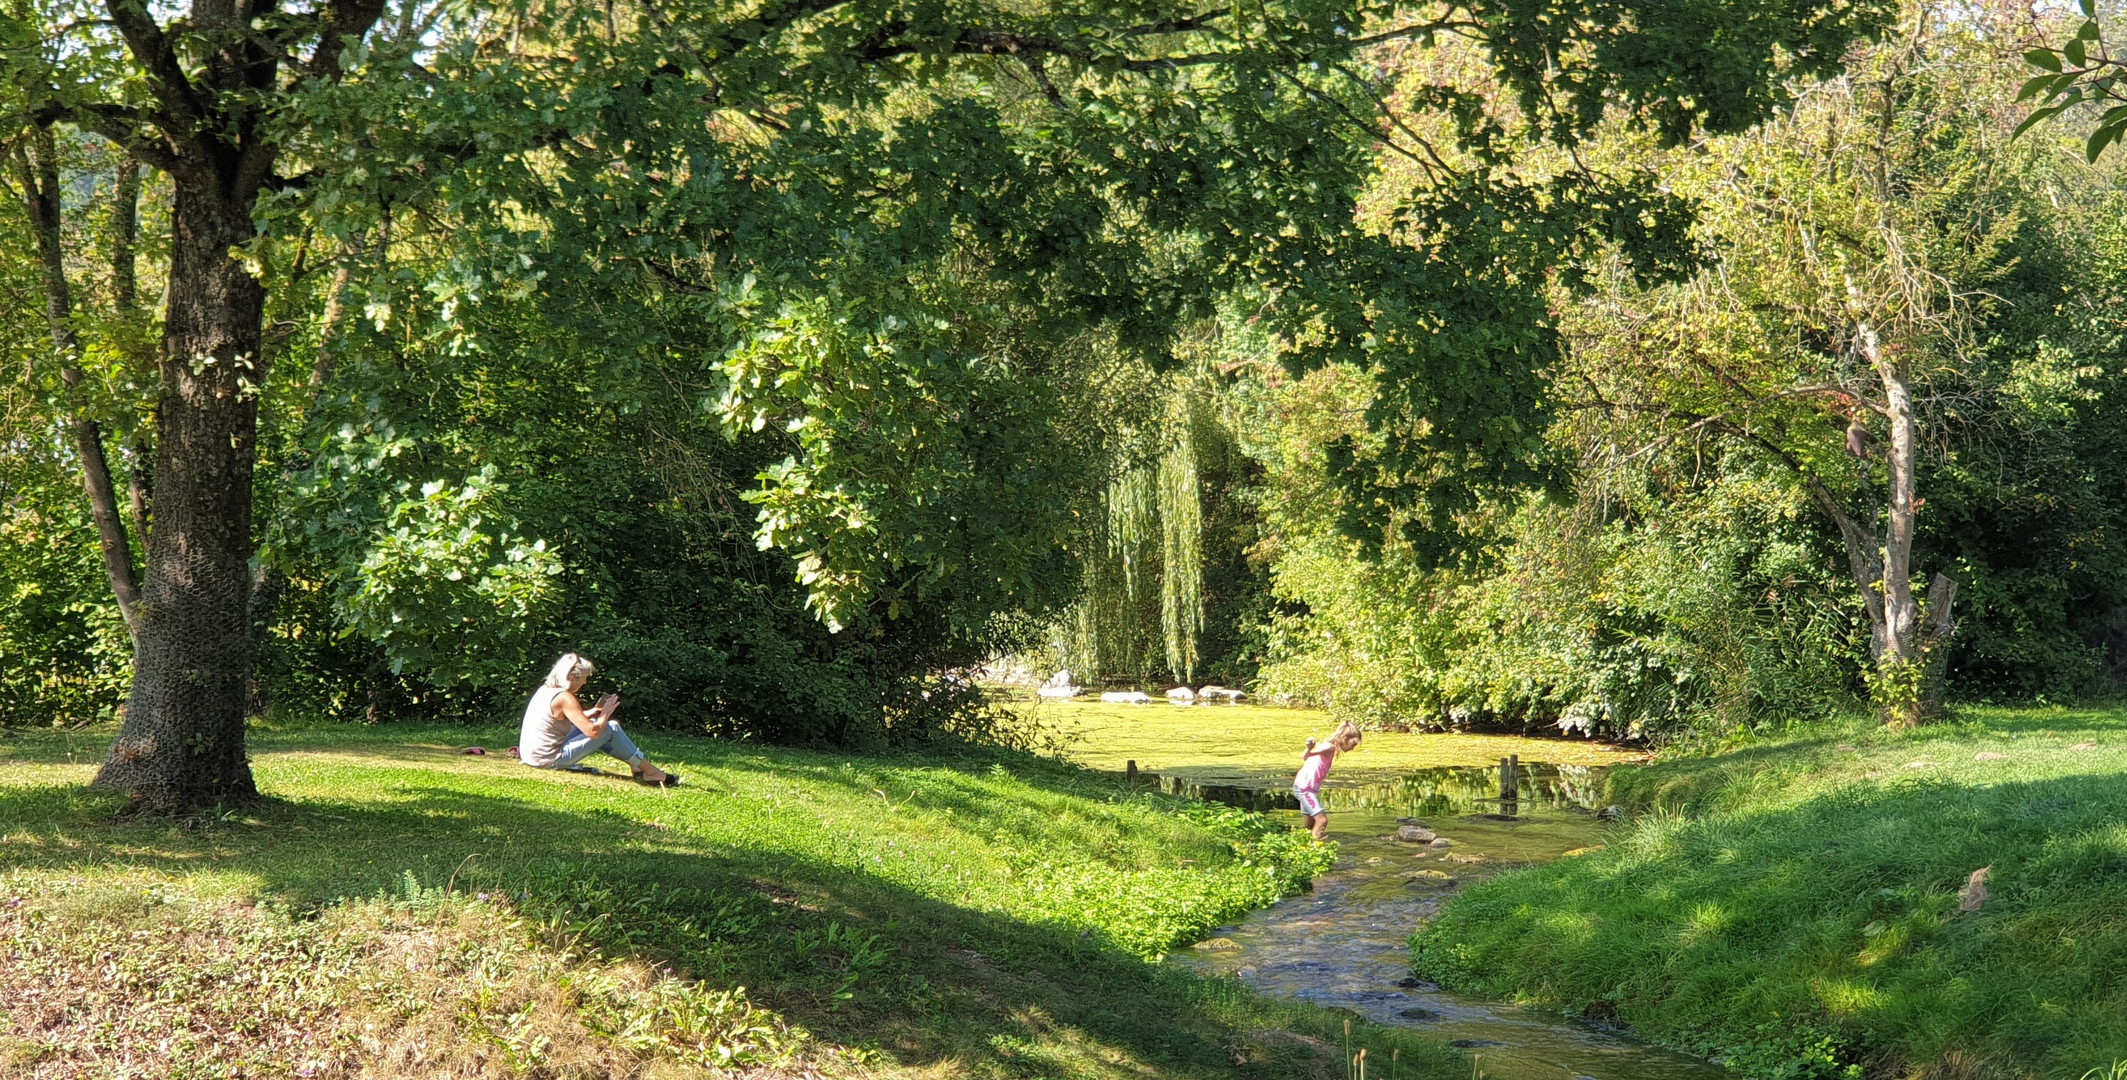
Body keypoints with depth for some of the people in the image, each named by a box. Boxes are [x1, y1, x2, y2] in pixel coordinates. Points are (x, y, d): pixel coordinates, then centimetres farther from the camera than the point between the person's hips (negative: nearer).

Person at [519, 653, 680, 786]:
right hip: (550, 760, -9)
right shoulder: (565, 698, -20)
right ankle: (650, 772, 5)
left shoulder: (545, 689, 8)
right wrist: (606, 713, -6)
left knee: (593, 723, 21)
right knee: (611, 728, -5)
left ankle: (635, 765, 24)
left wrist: (595, 710, 10)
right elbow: (593, 732, -23)